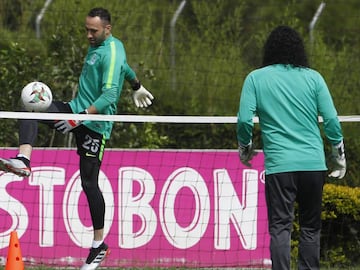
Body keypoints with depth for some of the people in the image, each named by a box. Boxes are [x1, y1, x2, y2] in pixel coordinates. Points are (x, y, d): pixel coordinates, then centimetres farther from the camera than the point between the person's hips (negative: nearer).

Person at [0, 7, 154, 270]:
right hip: (78, 108, 9)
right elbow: (125, 67, 30)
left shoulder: (112, 53, -18)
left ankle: (99, 244, 3)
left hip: (95, 124, -9)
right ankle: (23, 160, -31)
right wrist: (137, 86, 48)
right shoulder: (98, 45, 11)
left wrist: (82, 117, -36)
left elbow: (109, 96, -26)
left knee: (89, 182, -6)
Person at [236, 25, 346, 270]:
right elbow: (331, 119, 2)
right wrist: (339, 155, 13)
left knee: (280, 227, -2)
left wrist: (245, 148, 15)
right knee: (311, 227, 11)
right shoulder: (313, 78, 5)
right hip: (313, 164, 2)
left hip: (278, 165, -2)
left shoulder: (256, 78, 2)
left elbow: (244, 120, -4)